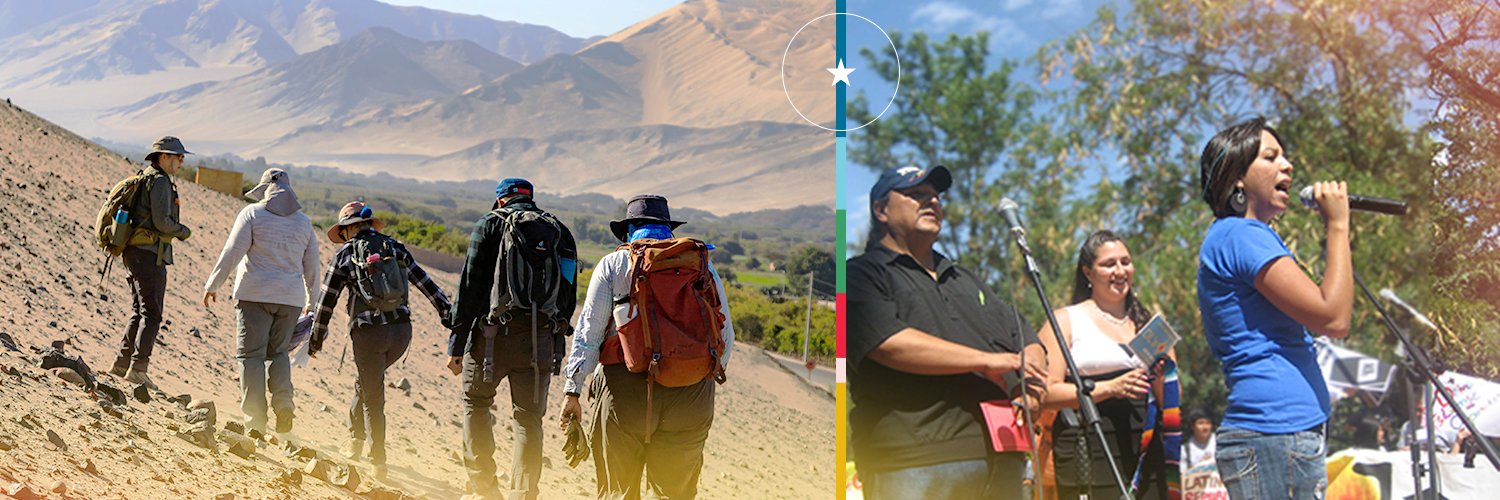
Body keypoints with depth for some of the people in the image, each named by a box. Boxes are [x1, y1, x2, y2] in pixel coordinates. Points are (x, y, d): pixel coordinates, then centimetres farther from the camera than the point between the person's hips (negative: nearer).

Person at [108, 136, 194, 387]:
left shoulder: (144, 179, 19)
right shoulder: (160, 181, -11)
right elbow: (161, 221, -20)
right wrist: (183, 232, -3)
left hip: (135, 252, 10)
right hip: (149, 254, -10)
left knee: (139, 312, 15)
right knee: (151, 314, -9)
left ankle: (121, 364, 15)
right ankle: (138, 368, -12)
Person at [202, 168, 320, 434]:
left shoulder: (253, 213, -1)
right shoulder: (303, 222, 11)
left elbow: (232, 252, -8)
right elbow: (312, 265, 15)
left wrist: (212, 285, -2)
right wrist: (311, 299, 27)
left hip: (255, 293, -4)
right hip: (291, 298, 4)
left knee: (251, 355, 0)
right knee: (277, 352, 19)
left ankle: (255, 422, -5)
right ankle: (283, 401, -4)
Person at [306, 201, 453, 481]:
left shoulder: (345, 255, 2)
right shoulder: (396, 248, 11)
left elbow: (326, 301, 4)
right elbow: (427, 285, 12)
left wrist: (315, 340, 14)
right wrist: (450, 316, 17)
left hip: (369, 332, -4)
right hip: (402, 330, 4)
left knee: (372, 398, 7)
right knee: (366, 380, 28)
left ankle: (378, 465, 9)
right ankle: (356, 437, 32)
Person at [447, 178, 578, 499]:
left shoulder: (491, 224, 3)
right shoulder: (561, 233, 15)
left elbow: (470, 287, -4)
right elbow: (568, 299, 14)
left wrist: (456, 343, -3)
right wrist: (554, 349, 18)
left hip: (493, 337, -3)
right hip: (540, 340, 3)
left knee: (476, 403, 16)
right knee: (529, 419, 9)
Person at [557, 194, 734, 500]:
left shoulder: (613, 264, 8)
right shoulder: (702, 264, 13)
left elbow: (588, 331, 2)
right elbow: (726, 334, 12)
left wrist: (572, 391, 2)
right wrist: (714, 371, 28)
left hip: (626, 387, -1)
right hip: (691, 393, 2)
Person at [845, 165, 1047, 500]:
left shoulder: (965, 281, 31)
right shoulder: (862, 275, 7)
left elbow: (1030, 345, 27)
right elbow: (889, 344, -11)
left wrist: (1029, 389, 2)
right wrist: (987, 362, -9)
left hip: (1001, 458, 7)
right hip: (914, 462, -7)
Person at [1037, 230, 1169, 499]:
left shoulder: (1147, 324, 20)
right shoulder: (1066, 321, 6)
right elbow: (1046, 394, -7)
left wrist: (1162, 380, -2)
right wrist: (1110, 388, -16)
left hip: (1144, 455, 5)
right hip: (1089, 456, -5)